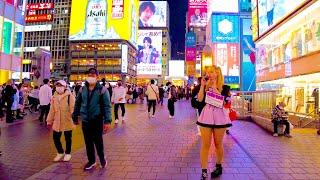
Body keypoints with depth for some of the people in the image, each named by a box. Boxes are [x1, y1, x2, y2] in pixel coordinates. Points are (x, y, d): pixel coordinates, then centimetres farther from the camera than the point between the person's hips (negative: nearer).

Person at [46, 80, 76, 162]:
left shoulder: (69, 96, -12)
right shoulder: (54, 97, 6)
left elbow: (72, 108, -15)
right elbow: (52, 110, 12)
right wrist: (49, 120, 14)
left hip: (67, 121, -5)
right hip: (57, 122, 5)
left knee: (68, 138, 10)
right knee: (56, 138, 11)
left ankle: (67, 153, 31)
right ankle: (60, 152, 35)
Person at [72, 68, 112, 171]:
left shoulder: (102, 90, -9)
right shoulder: (82, 89, 4)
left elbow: (107, 106, -12)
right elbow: (77, 103, 12)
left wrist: (107, 120, -19)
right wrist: (75, 117, 13)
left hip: (97, 120, -4)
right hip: (85, 120, 4)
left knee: (98, 140, 7)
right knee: (88, 142, 13)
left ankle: (102, 158, 32)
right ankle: (91, 161, 31)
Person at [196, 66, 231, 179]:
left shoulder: (224, 87, 1)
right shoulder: (206, 86, 9)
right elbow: (200, 99, -4)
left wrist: (214, 86, -13)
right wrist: (202, 85, -5)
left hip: (219, 116, -2)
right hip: (206, 115, 2)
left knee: (218, 144, 12)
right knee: (205, 144, 0)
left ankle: (219, 167, 33)